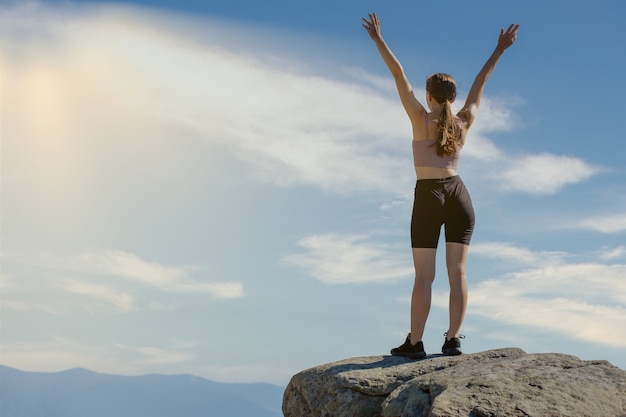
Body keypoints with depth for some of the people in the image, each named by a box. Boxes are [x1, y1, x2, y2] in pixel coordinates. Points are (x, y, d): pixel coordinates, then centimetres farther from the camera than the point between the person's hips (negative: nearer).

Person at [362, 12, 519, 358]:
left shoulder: (421, 119, -2)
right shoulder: (464, 122, 7)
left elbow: (398, 74, 0)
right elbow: (481, 81, 17)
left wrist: (378, 39, 1)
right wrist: (500, 48, 25)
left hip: (429, 195, -3)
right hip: (459, 194, 4)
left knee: (424, 275, -3)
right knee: (457, 272, 2)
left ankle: (415, 343, -1)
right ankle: (453, 339, 1)